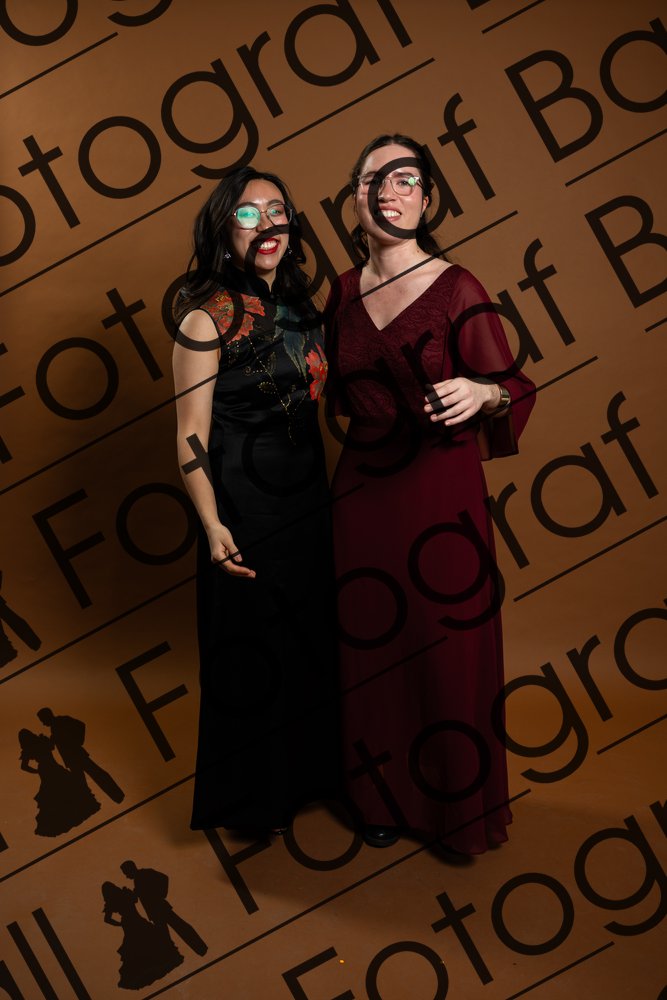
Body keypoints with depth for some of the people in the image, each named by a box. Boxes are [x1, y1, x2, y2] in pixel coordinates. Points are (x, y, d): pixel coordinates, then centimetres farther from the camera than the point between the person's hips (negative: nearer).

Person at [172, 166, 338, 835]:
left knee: (311, 635, 17)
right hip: (245, 503, -7)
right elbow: (191, 434, -15)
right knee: (252, 645, 6)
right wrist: (212, 524, -22)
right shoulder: (207, 317, -13)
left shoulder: (299, 305, 7)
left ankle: (307, 768, 39)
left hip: (308, 495, 7)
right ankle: (252, 797, 28)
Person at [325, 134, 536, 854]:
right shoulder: (343, 294, 7)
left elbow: (513, 388, -10)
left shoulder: (456, 289, -9)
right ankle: (385, 795, 35)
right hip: (362, 491, 5)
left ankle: (458, 807, 29)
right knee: (373, 647, 13)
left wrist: (482, 393, -29)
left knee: (445, 652, 5)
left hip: (439, 495, -4)